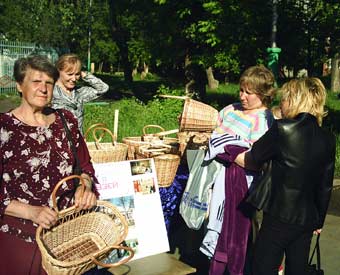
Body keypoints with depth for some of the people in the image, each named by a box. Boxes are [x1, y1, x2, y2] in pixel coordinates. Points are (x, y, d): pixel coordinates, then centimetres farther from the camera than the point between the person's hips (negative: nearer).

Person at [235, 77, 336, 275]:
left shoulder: (283, 129, -15)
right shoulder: (328, 139, 2)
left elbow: (251, 161, -4)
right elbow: (326, 187, 8)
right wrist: (319, 221, 20)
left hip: (279, 216, -6)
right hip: (307, 221, 6)